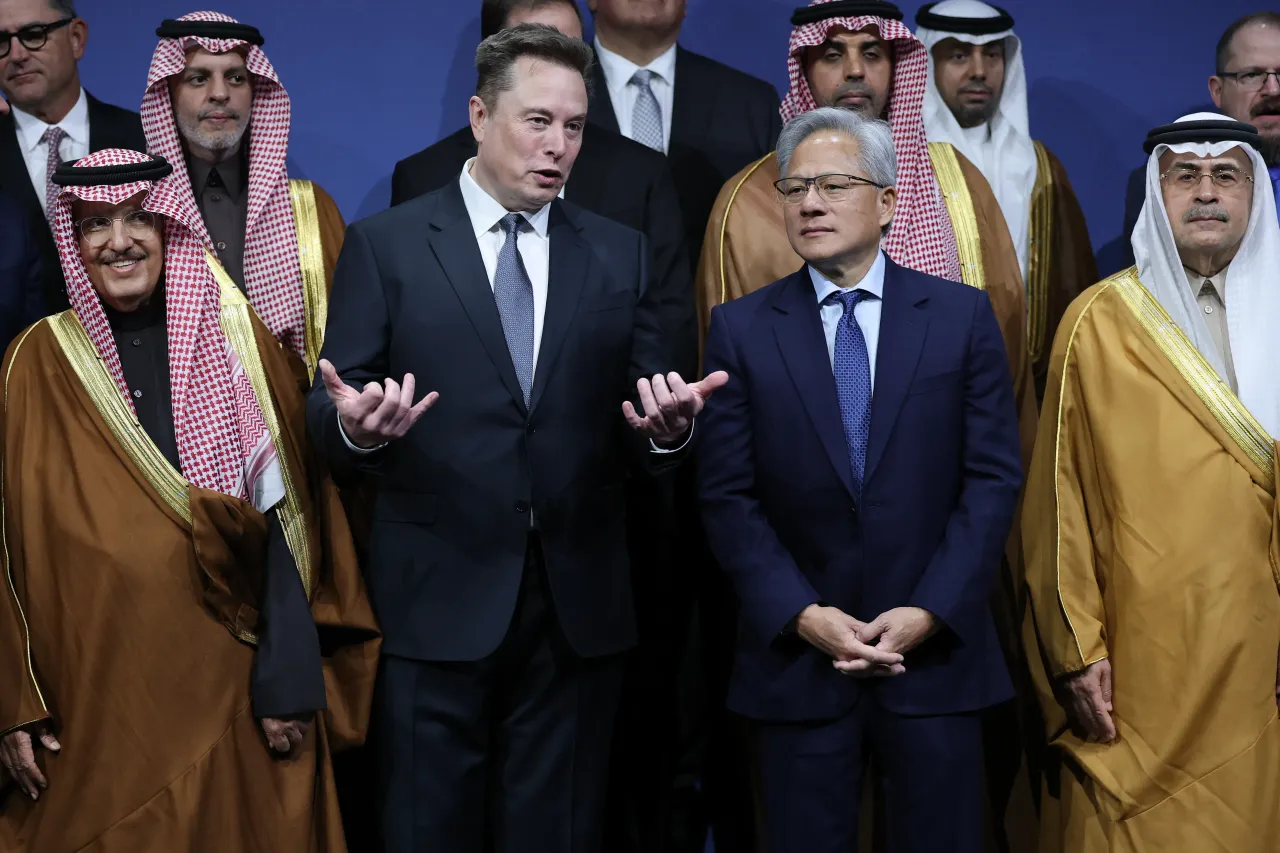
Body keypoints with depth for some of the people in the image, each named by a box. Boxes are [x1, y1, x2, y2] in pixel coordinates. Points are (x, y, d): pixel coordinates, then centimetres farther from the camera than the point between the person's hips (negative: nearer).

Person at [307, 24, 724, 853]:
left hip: (580, 604, 3)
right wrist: (354, 423, -26)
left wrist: (668, 425, -19)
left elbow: (645, 432, 5)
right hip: (439, 599, -2)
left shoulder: (620, 253, 9)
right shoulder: (386, 243, 1)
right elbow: (328, 406, -2)